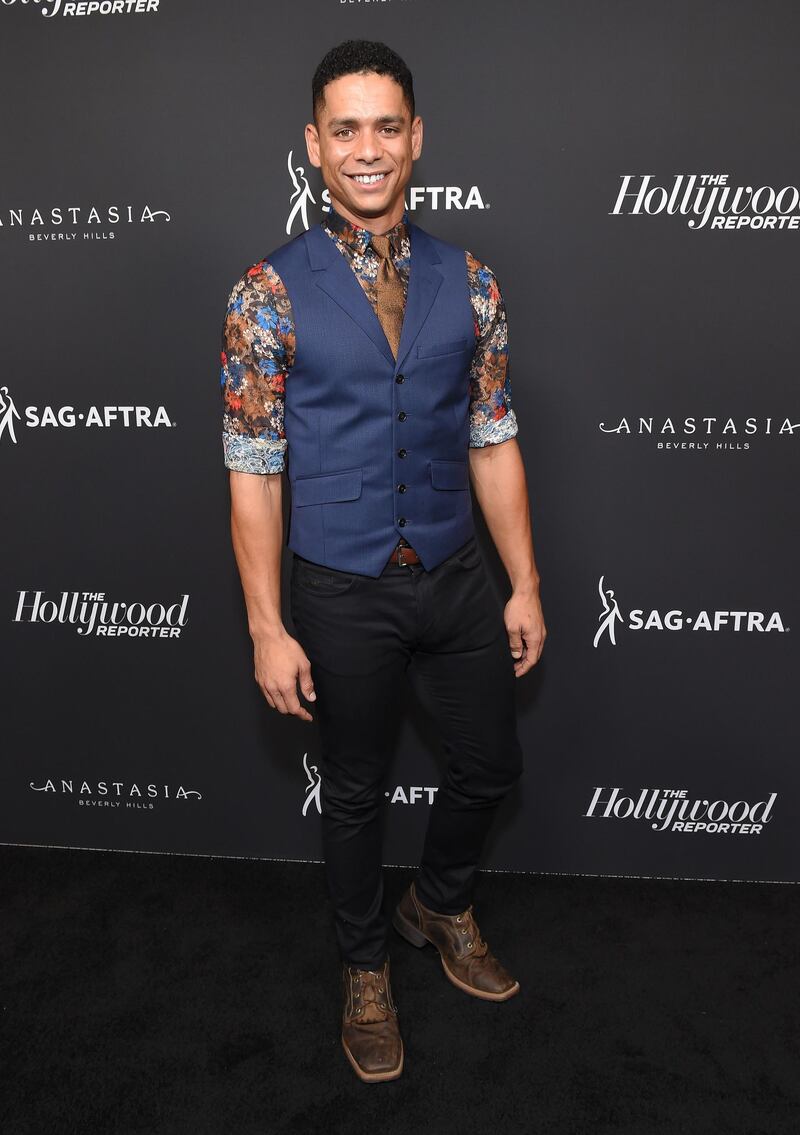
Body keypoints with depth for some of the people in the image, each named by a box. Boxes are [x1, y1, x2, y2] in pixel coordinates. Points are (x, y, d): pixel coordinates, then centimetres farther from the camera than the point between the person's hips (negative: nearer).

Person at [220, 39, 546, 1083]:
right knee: (356, 791, 14)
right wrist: (268, 628, -12)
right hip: (342, 594, -3)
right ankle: (365, 968, 41)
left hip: (457, 578, 4)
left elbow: (492, 443, 3)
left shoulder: (468, 284, 0)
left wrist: (525, 586, 2)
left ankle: (441, 905, 49)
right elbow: (254, 473, -10)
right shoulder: (271, 293, -9)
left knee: (492, 764, 18)